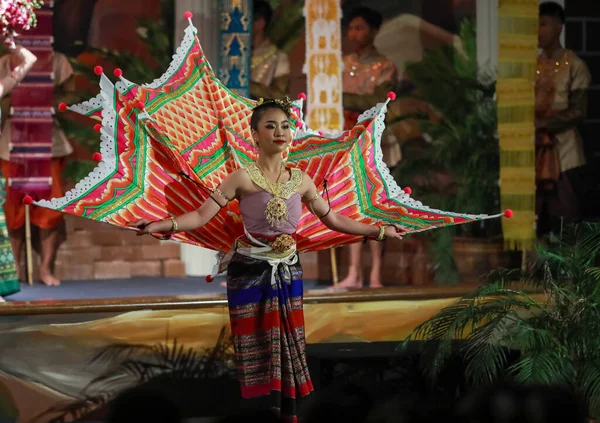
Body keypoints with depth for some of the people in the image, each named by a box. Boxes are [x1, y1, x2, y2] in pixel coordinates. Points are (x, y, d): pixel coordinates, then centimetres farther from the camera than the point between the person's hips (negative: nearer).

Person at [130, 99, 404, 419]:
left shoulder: (300, 180, 4)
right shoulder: (243, 177, -9)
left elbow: (333, 219, 14)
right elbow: (202, 215, -14)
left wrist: (379, 232, 14)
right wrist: (160, 226, -27)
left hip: (287, 272, 4)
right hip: (251, 272, -4)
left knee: (288, 350, 5)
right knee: (258, 354, -2)